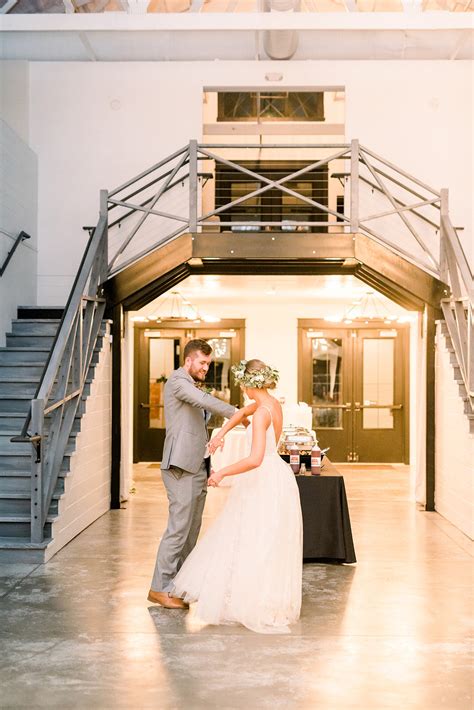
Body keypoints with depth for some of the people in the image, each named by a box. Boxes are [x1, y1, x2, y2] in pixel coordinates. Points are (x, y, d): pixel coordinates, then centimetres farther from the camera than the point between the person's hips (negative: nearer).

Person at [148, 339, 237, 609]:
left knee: (192, 529, 10)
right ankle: (160, 588, -1)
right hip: (181, 468, -9)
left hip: (197, 468, 10)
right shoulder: (178, 381, -7)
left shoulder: (194, 387, 21)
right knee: (179, 528, -9)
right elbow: (204, 401, -25)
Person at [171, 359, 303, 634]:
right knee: (268, 546, 17)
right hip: (275, 479, 9)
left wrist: (222, 473, -19)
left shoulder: (262, 413, -22)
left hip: (266, 483, -9)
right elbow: (243, 412, 26)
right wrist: (220, 434, 19)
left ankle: (261, 606, 9)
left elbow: (255, 459, -30)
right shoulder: (272, 403, 5)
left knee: (257, 546, 0)